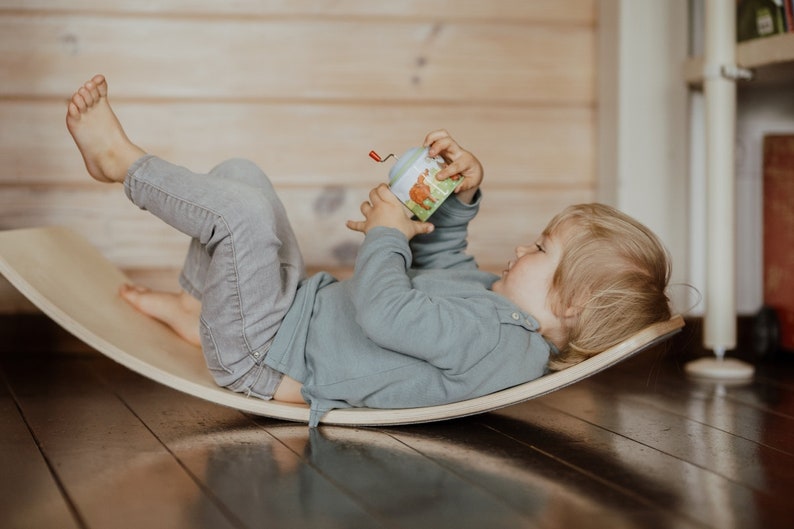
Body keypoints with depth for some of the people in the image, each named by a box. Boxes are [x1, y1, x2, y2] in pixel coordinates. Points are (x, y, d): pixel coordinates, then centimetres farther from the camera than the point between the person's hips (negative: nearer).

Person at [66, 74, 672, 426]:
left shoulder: (496, 339, -28)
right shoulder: (500, 300, 3)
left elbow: (384, 311, -34)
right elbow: (441, 261, 21)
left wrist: (386, 235, -16)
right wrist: (461, 197, 5)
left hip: (264, 354, -10)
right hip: (304, 303, 10)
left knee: (243, 208, -26)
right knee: (239, 174, 14)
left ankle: (122, 159, 2)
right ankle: (193, 310, 21)